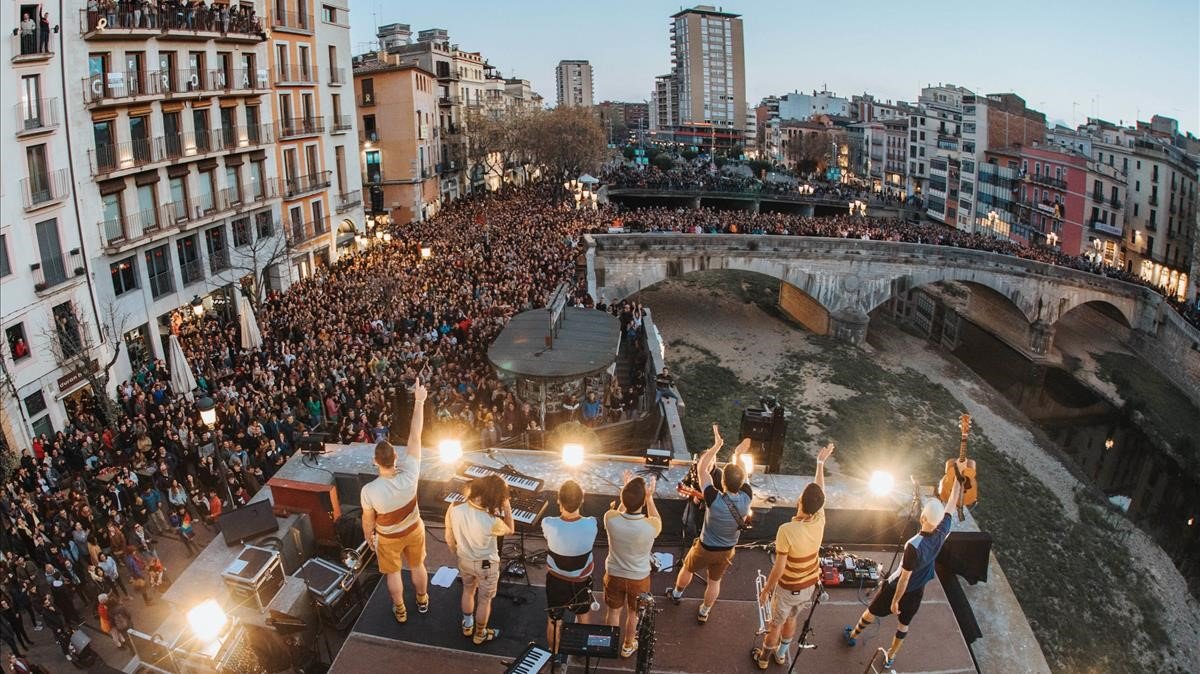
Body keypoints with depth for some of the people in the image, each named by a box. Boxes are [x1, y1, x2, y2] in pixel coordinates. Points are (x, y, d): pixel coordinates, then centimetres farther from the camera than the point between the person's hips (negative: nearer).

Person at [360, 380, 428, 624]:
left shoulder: (369, 490, -35)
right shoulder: (409, 475, -35)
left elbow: (368, 520, -17)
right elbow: (415, 437, -32)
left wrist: (368, 537, 6)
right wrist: (419, 401, -29)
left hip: (388, 538, -1)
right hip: (414, 530, 2)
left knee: (393, 573, 24)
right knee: (417, 567, 27)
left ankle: (400, 610, 45)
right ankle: (422, 600, 51)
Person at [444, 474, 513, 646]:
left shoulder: (454, 509, -26)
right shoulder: (491, 522, -38)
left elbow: (449, 539, -8)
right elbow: (510, 530, -13)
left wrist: (458, 555, 12)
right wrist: (506, 505, -19)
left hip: (464, 561, 4)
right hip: (486, 565, -4)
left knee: (468, 591, 32)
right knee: (485, 600, 23)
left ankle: (467, 627, 54)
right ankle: (479, 635, 45)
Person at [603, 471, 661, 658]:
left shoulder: (611, 518, -29)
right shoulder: (651, 526, -34)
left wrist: (627, 491, -3)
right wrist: (650, 497, -7)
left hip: (614, 574, 1)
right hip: (639, 578, -1)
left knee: (614, 611, 26)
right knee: (633, 613, 26)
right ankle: (628, 646, 49)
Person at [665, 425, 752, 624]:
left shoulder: (715, 499, -38)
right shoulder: (746, 499, -28)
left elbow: (701, 469, -27)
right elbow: (741, 476, -6)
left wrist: (716, 446, -23)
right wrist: (738, 454, 4)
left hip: (705, 548, -2)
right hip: (727, 551, 3)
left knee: (687, 569, 28)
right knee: (715, 581, 26)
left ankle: (676, 595, 54)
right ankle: (703, 613, 46)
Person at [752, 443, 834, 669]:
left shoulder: (787, 530, -35)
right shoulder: (819, 522, -19)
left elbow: (778, 568, -27)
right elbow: (820, 493, -2)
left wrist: (765, 590, -11)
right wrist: (821, 463, 9)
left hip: (788, 588, -5)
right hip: (810, 586, 5)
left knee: (775, 624, 19)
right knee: (790, 620, 29)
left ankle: (764, 658, 41)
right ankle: (781, 655, 49)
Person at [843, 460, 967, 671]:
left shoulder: (914, 545, -38)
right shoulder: (942, 533, -24)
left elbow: (904, 577, -26)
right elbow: (952, 503, -14)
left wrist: (895, 600, -12)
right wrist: (959, 473, -8)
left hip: (897, 588, -5)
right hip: (917, 591, 5)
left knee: (871, 613, 22)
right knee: (904, 625, 24)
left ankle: (853, 635, 45)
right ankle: (890, 658, 41)